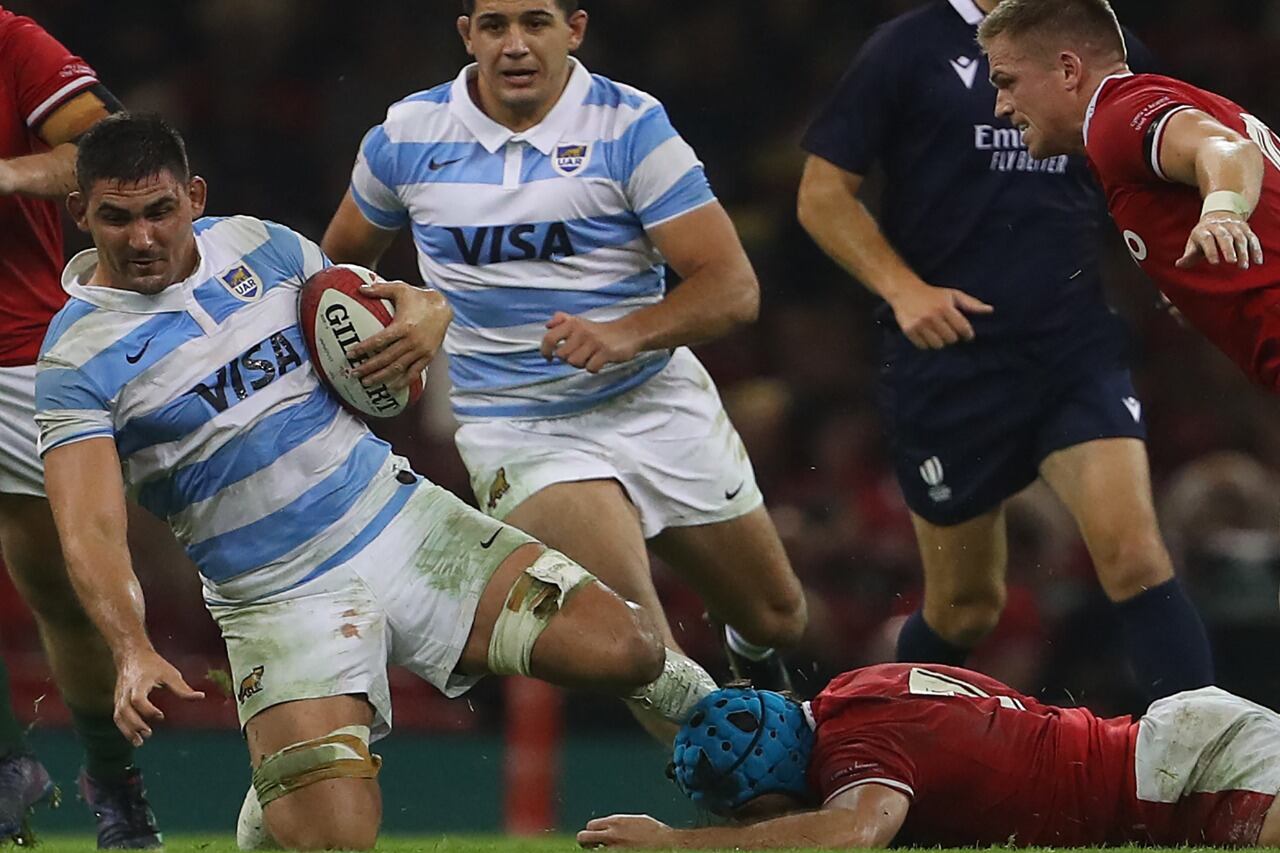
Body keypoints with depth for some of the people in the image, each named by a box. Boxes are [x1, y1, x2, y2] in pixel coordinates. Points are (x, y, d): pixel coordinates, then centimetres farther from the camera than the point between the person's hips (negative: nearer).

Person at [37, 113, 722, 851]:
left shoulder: (257, 244, 2)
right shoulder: (79, 361, -11)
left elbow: (366, 310, 18)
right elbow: (91, 531, -20)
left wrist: (424, 312, -7)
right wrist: (133, 651, -37)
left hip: (403, 518, 4)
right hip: (280, 598, -4)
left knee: (624, 649, -11)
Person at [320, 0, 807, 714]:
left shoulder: (632, 126, -10)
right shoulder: (407, 136, -2)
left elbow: (734, 286, -15)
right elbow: (340, 261, 18)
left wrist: (625, 335, -31)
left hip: (658, 398, 1)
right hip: (518, 430, -1)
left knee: (779, 619, 13)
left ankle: (751, 656, 48)